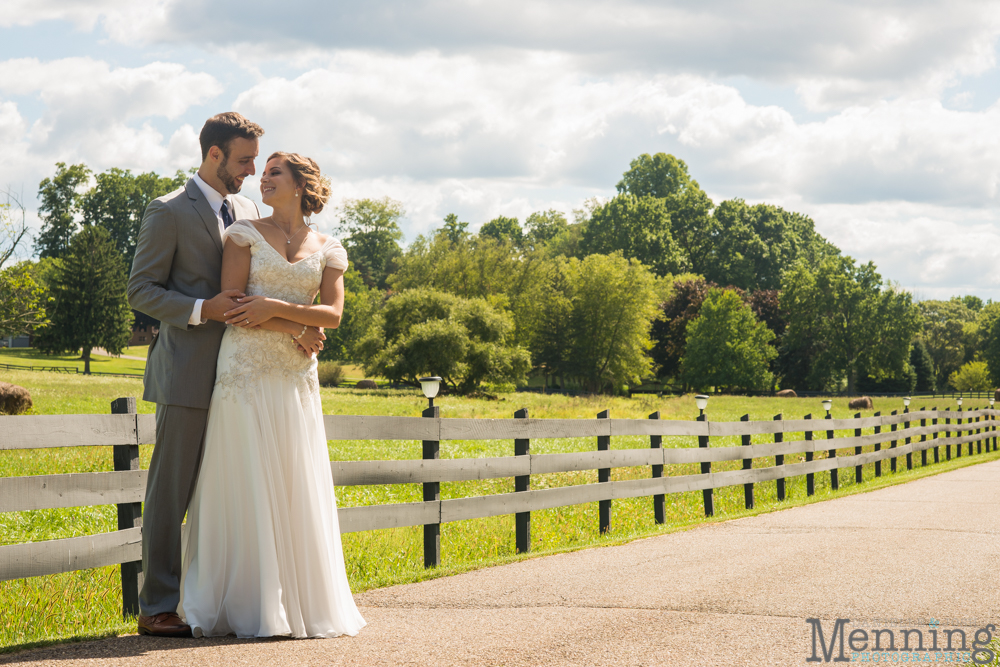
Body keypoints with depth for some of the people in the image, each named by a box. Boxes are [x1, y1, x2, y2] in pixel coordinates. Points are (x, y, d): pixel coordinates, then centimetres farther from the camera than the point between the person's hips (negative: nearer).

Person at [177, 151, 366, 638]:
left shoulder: (327, 250, 12)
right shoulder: (245, 234, 5)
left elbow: (333, 314, 1)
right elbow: (230, 306, -4)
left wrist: (275, 308, -12)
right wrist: (296, 330, -9)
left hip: (296, 378, 3)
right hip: (246, 369, -3)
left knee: (295, 488, 3)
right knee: (244, 484, -5)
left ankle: (298, 602, 10)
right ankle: (245, 605, -1)